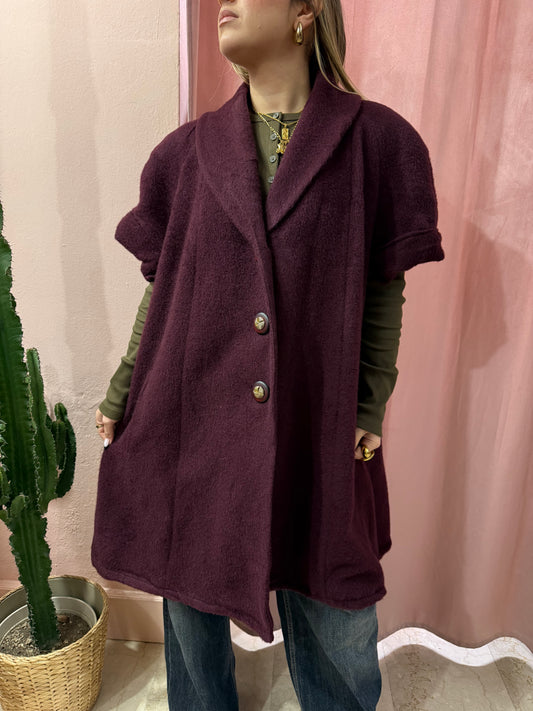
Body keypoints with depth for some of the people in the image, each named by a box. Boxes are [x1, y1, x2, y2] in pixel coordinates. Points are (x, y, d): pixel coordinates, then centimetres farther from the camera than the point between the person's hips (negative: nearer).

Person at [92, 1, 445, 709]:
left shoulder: (375, 141, 0)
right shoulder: (187, 150, 6)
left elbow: (386, 292, 1)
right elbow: (162, 289, 8)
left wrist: (370, 408, -3)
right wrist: (120, 398, 8)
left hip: (316, 431, -1)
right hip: (191, 421, 3)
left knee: (335, 618, 14)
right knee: (193, 603, 19)